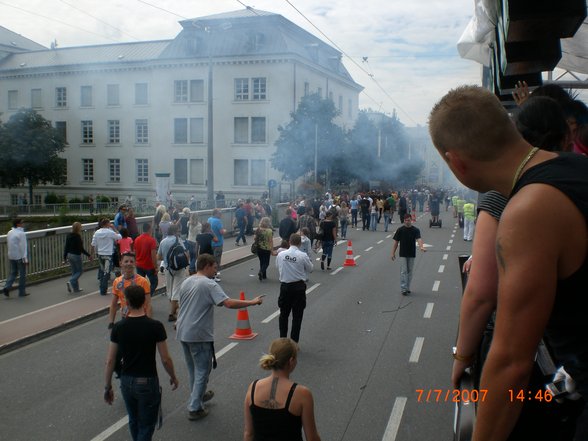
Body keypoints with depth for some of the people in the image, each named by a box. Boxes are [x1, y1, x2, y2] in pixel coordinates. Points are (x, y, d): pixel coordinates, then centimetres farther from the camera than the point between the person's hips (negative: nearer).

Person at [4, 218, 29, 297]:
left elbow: (8, 244, 15)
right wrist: (25, 258, -17)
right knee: (22, 274, 4)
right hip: (20, 257, -7)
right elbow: (23, 247, -18)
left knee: (13, 273, 16)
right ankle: (22, 292, 9)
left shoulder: (9, 233, 9)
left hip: (11, 256, 7)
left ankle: (7, 287, -3)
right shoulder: (21, 233, -15)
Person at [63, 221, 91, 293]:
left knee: (74, 271, 15)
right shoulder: (77, 237, -18)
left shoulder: (69, 236, 3)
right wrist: (88, 255, -9)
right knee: (80, 270, 8)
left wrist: (64, 256, 15)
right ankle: (71, 282, -11)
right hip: (76, 255, -7)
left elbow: (66, 247, 8)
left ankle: (75, 288, 18)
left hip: (70, 255, 7)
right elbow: (81, 249, -17)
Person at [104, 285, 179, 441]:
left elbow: (110, 361, -3)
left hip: (126, 382, 4)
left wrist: (107, 387, 9)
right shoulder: (155, 326, -16)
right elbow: (165, 359, -11)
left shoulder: (118, 327, -7)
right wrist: (173, 377, 7)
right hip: (148, 382, -4)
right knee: (146, 426, 9)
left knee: (134, 421, 25)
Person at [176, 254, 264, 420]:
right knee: (202, 371, 4)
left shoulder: (186, 282, 8)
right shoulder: (209, 285, -17)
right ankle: (195, 408, 7)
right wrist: (253, 302, -19)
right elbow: (229, 303, -27)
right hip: (199, 336, -8)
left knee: (193, 368, 24)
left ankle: (199, 395, 42)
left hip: (183, 333, 8)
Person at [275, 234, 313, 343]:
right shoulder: (303, 256, -13)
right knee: (297, 316, 7)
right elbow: (310, 269, 1)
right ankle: (294, 342, 9)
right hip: (299, 286, -2)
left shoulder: (281, 254, -6)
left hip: (285, 286, 2)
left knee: (283, 314, 18)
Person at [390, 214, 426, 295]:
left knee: (409, 271, 10)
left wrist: (421, 246, -40)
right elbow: (396, 242, 1)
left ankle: (407, 288, 22)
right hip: (403, 254, -1)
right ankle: (403, 289, -4)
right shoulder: (400, 230, -3)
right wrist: (393, 253, -3)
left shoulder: (415, 230, -3)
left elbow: (418, 239, -20)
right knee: (403, 271, -5)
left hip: (412, 254, 2)